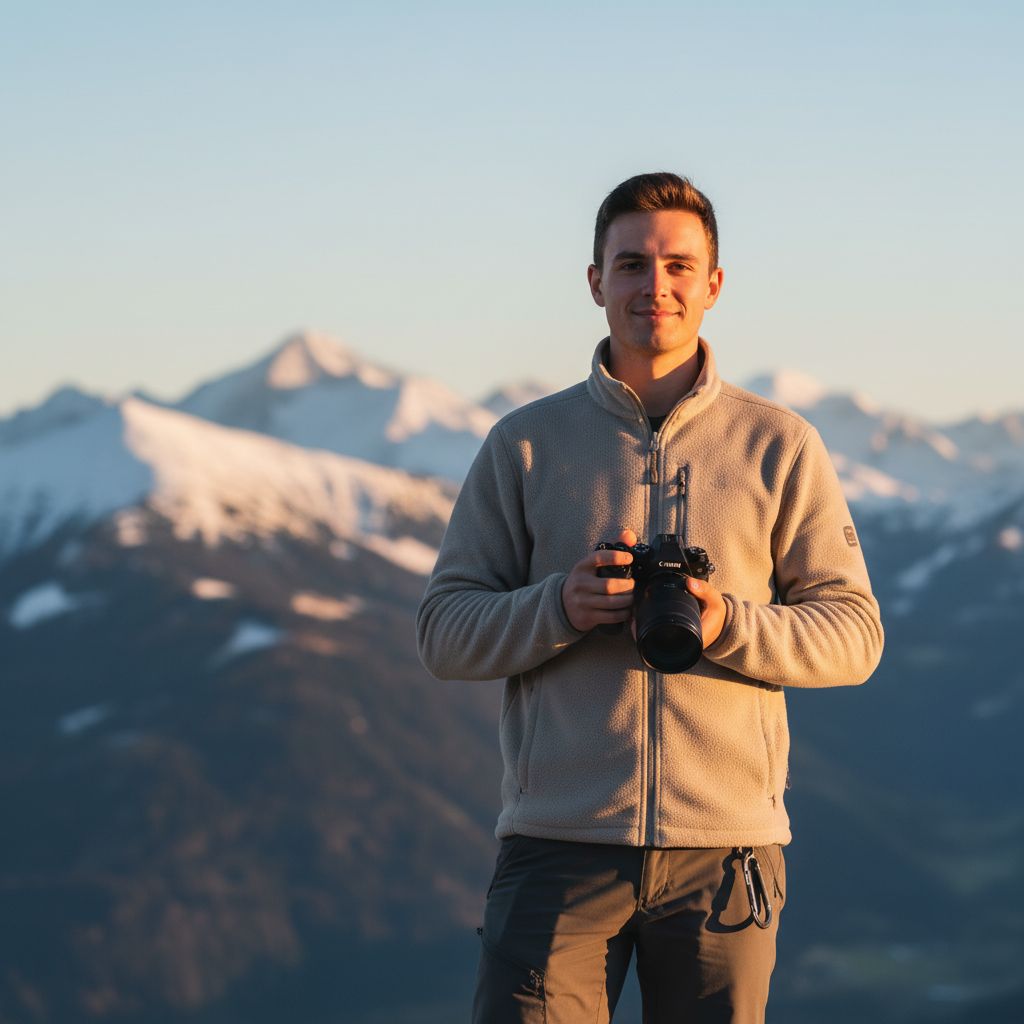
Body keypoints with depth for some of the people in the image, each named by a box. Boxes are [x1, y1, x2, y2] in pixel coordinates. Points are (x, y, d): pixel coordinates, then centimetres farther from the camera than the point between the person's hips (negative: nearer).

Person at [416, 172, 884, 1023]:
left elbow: (854, 633, 5)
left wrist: (730, 625, -14)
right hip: (560, 840, 0)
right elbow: (445, 631, 5)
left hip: (726, 847, 1)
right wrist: (560, 607, -14)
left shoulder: (781, 447, 8)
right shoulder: (525, 444, 8)